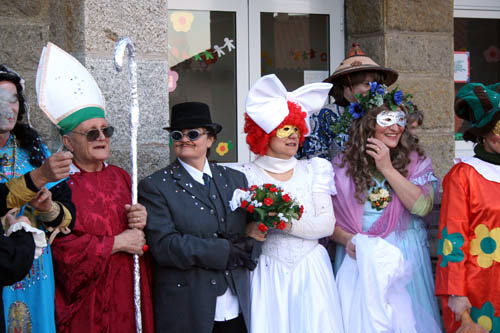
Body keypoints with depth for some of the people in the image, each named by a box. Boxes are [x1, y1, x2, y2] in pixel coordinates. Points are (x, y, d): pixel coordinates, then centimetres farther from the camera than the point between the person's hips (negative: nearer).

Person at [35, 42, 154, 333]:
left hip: (128, 298, 5)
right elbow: (63, 248, -18)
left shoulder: (121, 177, 10)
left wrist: (142, 223, -6)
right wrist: (117, 243, -13)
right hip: (86, 305, -5)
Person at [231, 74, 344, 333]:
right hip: (267, 273, -2)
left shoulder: (313, 170, 7)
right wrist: (249, 229, -23)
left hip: (311, 271, 2)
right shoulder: (246, 175, 2)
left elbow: (327, 224, -3)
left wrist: (286, 223, -16)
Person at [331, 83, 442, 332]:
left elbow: (422, 207, -14)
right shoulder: (342, 165, 0)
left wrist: (387, 169, -14)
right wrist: (346, 239, -18)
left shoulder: (415, 161, 1)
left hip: (404, 257, 0)